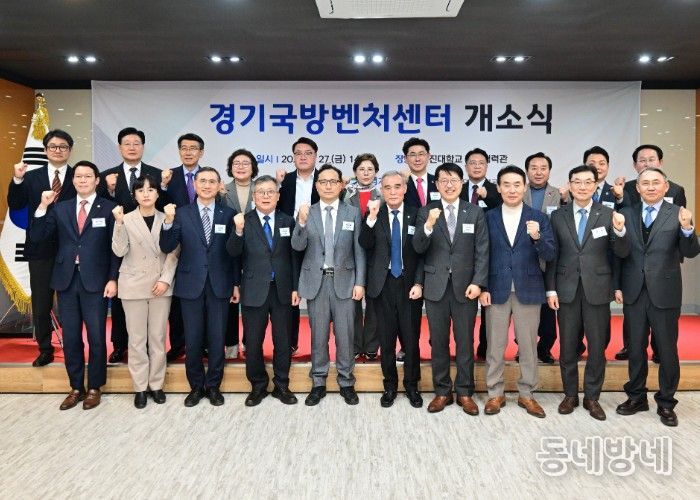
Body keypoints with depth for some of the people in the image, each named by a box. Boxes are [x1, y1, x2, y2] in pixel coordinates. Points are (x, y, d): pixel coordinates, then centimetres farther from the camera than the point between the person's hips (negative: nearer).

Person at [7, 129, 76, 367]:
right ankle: (45, 350, 26)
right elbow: (15, 205, -2)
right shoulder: (32, 177, 6)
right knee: (41, 304, 11)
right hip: (40, 249, 2)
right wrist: (17, 180, -16)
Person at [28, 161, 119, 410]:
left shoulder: (108, 208, 0)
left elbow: (115, 247, -2)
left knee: (96, 337, 4)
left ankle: (94, 388, 19)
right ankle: (76, 387, 24)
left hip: (95, 281, -3)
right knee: (70, 338, 10)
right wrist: (43, 207, -8)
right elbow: (36, 237, 3)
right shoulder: (60, 208, 10)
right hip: (66, 280, 4)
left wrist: (113, 279, -9)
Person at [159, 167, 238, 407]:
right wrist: (168, 222, -23)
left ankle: (213, 386, 23)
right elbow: (167, 248, -8)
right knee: (193, 340, 8)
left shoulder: (228, 214, 2)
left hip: (219, 285, 0)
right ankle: (196, 386, 25)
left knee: (217, 338, 7)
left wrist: (236, 283, 4)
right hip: (191, 284, 0)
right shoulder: (181, 213, 1)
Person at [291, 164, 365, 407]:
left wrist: (359, 282, -4)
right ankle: (318, 383, 22)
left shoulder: (353, 213, 3)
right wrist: (302, 221, -24)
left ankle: (346, 383, 21)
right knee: (318, 335, 9)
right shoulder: (307, 213, 3)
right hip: (316, 281, 1)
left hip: (344, 280, 0)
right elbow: (298, 246, -8)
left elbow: (359, 251, 2)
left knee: (345, 335, 6)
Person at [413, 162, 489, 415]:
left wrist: (477, 282, -10)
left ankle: (464, 393, 20)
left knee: (465, 342, 7)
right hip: (436, 286, 0)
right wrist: (428, 226, -25)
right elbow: (418, 248, -7)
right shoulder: (426, 212, 3)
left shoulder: (475, 212, 4)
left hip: (465, 286, 0)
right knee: (438, 341, 9)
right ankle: (442, 392, 21)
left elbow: (482, 251, 0)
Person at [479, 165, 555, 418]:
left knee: (528, 345, 9)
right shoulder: (488, 218, 2)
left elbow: (549, 255, -6)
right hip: (497, 290, 0)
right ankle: (495, 393, 21)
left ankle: (526, 394, 23)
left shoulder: (538, 218, 1)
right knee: (495, 345, 7)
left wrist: (537, 237, -25)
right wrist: (483, 287, -4)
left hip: (528, 290, 0)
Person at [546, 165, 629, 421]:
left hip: (597, 289, -1)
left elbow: (622, 253, -4)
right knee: (567, 346, 10)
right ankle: (570, 394, 26)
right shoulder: (558, 216, 3)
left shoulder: (607, 214, -1)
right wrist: (551, 289, 0)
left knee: (597, 346, 8)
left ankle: (591, 397, 23)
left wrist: (620, 231, -23)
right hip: (567, 289, 1)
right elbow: (552, 256, 4)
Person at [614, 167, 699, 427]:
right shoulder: (626, 214, 3)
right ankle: (636, 397, 29)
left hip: (665, 293, -2)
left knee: (667, 349, 8)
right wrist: (617, 285, 2)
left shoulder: (677, 214, -4)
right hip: (633, 292, 2)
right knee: (636, 347, 13)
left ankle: (666, 403, 24)